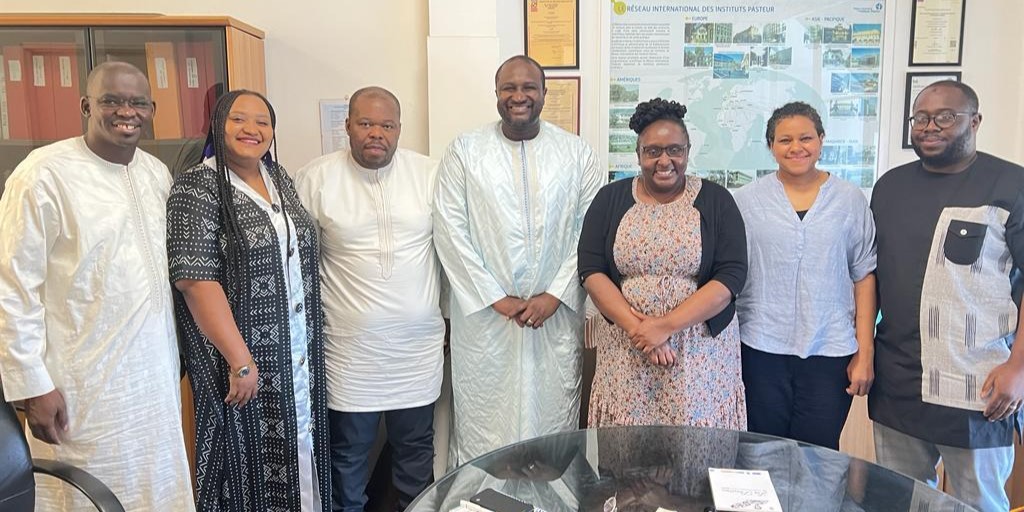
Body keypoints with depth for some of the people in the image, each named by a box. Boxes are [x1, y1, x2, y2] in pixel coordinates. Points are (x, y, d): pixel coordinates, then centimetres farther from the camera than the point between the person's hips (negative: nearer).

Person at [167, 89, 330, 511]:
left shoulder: (279, 178, 10)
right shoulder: (198, 188, -11)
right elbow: (195, 279, -18)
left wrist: (309, 338, 12)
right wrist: (240, 360, -20)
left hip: (299, 353, 6)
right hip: (241, 355, -6)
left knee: (298, 446, 15)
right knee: (250, 458, 6)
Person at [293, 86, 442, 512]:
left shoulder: (428, 174, 0)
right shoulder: (315, 178, -5)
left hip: (418, 345, 2)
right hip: (349, 347, -2)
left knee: (416, 445, 17)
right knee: (348, 452, 13)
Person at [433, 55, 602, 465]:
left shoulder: (577, 153, 4)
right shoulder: (464, 151, 0)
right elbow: (450, 231, -5)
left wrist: (555, 295, -9)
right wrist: (496, 298, -9)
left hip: (557, 316, 1)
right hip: (484, 317, -1)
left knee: (554, 419, 11)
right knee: (482, 426, 8)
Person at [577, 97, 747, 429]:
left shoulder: (716, 201, 1)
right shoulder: (611, 199, 5)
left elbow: (732, 275, -8)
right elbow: (591, 270, -2)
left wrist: (667, 326, -17)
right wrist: (635, 325, -15)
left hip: (700, 351, -1)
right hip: (625, 349, 1)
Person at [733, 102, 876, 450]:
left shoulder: (849, 200, 4)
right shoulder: (747, 200, 1)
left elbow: (864, 277, 5)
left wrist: (866, 352, 1)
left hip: (830, 354, 0)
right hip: (761, 350, 0)